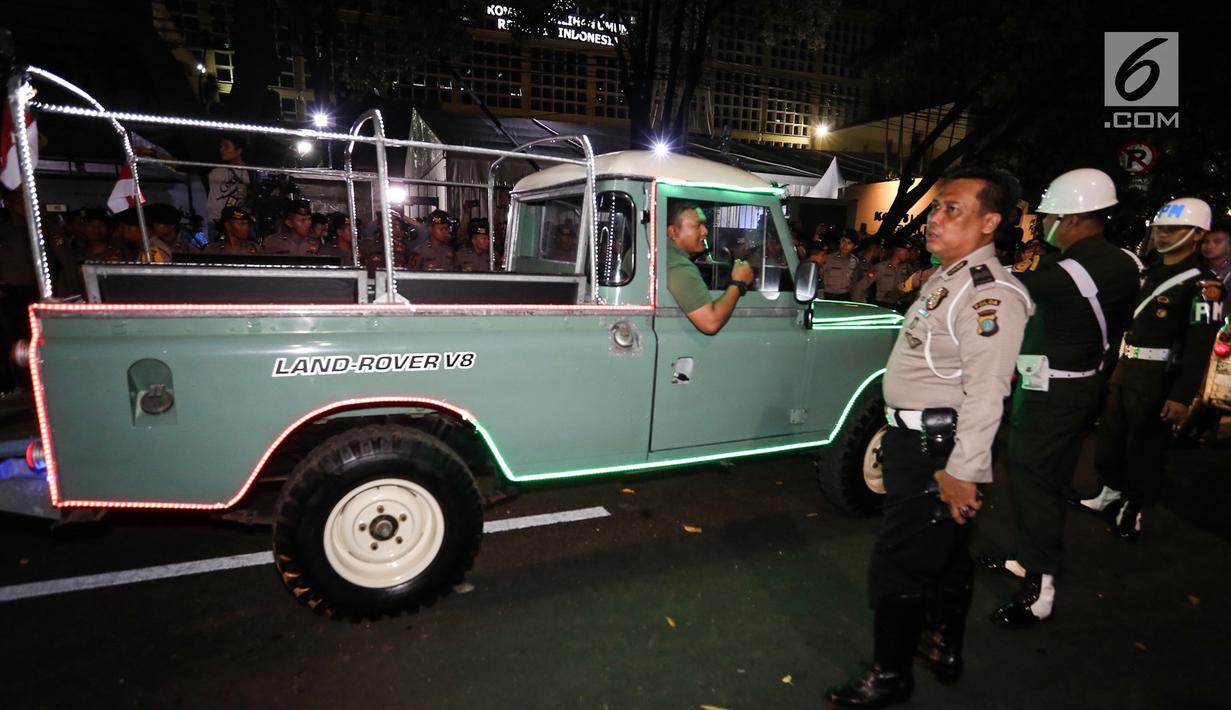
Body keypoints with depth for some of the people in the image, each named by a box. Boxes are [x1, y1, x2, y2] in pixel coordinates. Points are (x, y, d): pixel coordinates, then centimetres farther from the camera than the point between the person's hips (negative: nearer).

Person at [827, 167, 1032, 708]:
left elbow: (986, 394, -25)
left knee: (898, 567, 0)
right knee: (946, 552, 24)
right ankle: (944, 647, 43)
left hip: (937, 449, -10)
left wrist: (961, 470, -24)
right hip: (916, 438, 10)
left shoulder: (990, 294, -20)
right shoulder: (947, 277, 11)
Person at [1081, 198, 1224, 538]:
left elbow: (1199, 347, -17)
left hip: (1157, 379, -7)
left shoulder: (1202, 283, -12)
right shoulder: (1149, 272, 12)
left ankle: (1134, 506, 20)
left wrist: (1182, 396, -21)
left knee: (1144, 446, 5)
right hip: (1123, 369, 7)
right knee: (1109, 437, 17)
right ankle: (1111, 490, 34)